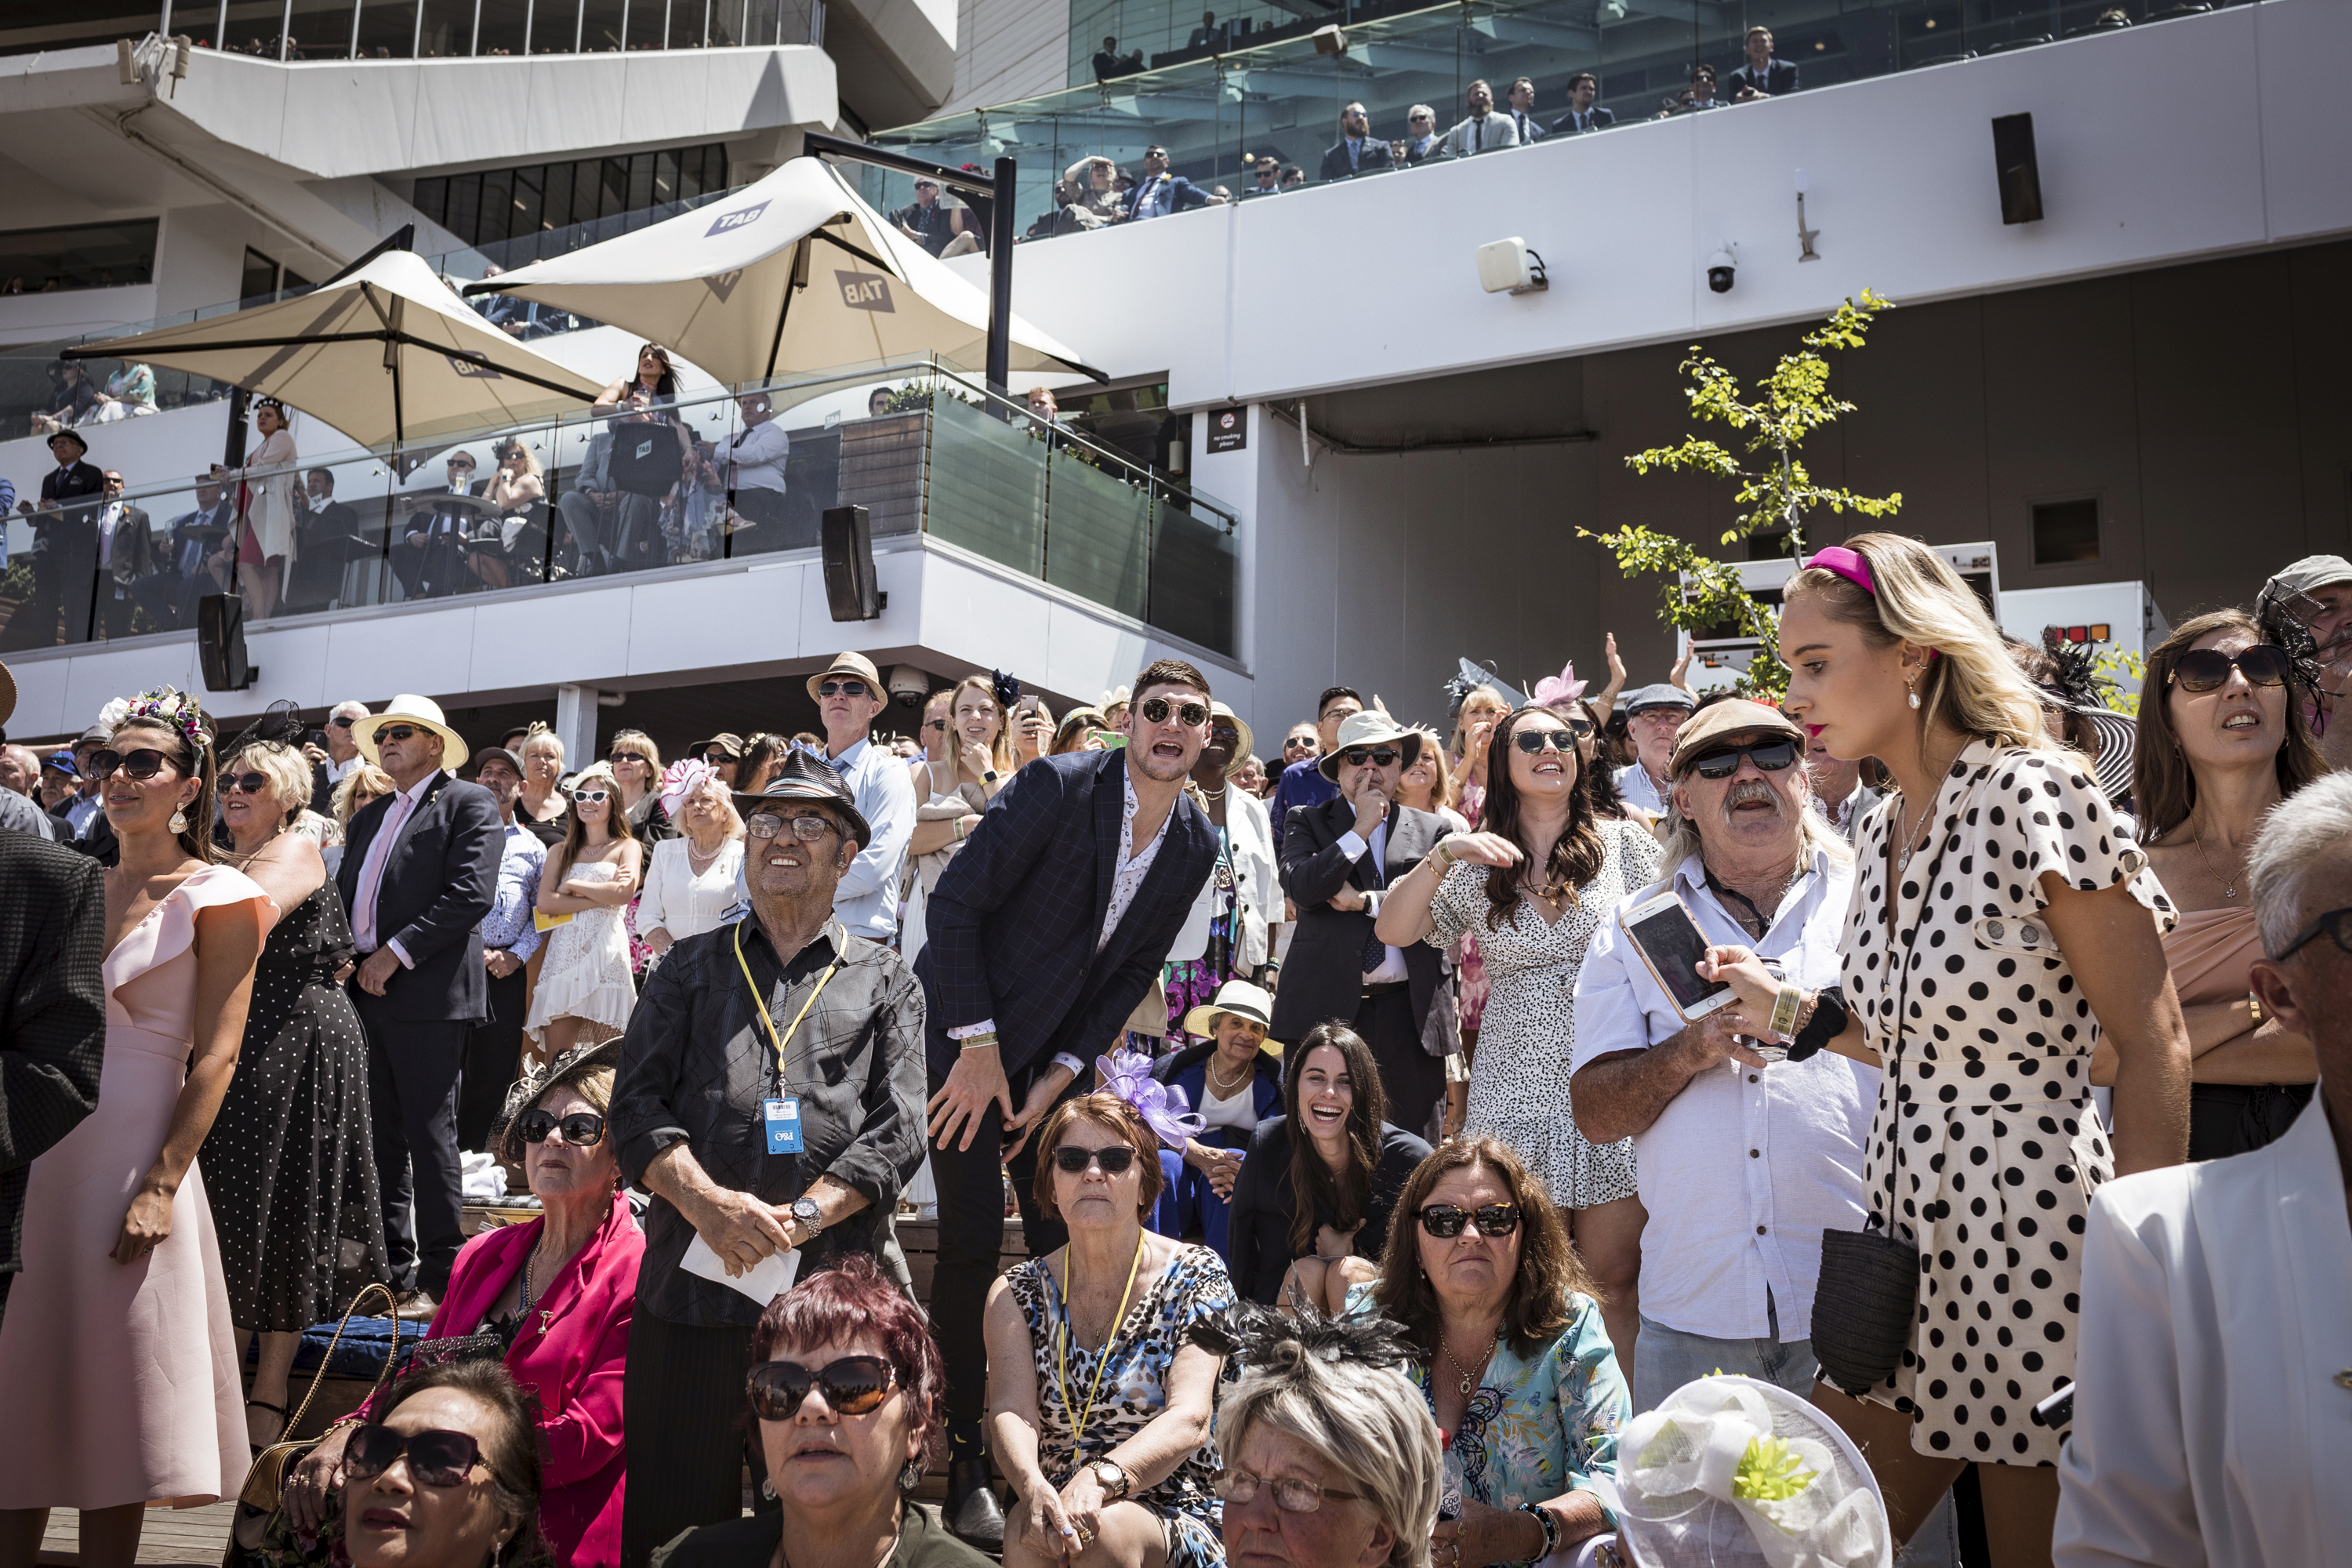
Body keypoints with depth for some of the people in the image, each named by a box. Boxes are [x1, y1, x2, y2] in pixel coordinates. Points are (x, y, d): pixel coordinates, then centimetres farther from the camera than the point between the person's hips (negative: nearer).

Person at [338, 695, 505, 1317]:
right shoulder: (369, 816, 22)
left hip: (427, 994, -7)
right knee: (381, 1136, 11)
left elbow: (471, 894, -13)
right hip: (365, 991, 8)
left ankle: (440, 1277, 0)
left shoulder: (469, 804, -2)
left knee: (430, 1135, -6)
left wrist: (397, 952, -15)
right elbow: (344, 895, 21)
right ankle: (392, 1268, 19)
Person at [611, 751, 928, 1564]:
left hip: (834, 1288, -1)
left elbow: (900, 1128, 1)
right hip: (692, 1285, 1)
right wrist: (709, 1204, -13)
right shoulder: (689, 969, 16)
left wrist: (800, 1218, -13)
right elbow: (636, 1103, 4)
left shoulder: (885, 981, 12)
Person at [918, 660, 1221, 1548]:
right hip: (968, 1032, -5)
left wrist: (1061, 1073, -3)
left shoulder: (1197, 844, 0)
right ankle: (962, 1459, 4)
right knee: (974, 1238, -8)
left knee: (1065, 1238, 2)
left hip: (1061, 1050, 5)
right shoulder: (1057, 787, -17)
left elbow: (1134, 969, 6)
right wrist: (977, 1044, -17)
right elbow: (955, 902, -16)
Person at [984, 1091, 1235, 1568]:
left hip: (1178, 1525, -2)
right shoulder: (1016, 1293, 8)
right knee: (1029, 1528, -31)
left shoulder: (1195, 1276, 0)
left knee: (1106, 1529, -33)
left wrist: (1100, 1478, -33)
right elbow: (1011, 1411, -8)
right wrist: (1033, 1487, -32)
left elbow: (1189, 1418, -14)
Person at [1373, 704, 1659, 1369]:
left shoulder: (1625, 844, 4)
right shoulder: (1476, 865, 8)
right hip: (1516, 1094, 1)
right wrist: (1440, 856, -14)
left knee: (1616, 1284, 1)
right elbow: (1393, 930, -1)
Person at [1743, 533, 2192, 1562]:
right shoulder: (1880, 834, 9)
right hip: (1907, 1231, 7)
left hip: (2035, 1241, -7)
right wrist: (1784, 1007, 8)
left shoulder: (2035, 798, -13)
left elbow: (2152, 1051, -13)